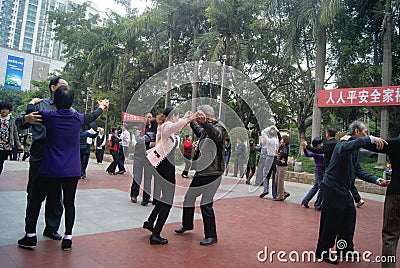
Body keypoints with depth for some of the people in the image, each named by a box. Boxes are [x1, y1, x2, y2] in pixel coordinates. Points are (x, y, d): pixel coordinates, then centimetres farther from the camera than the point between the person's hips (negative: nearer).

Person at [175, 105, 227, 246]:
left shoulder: (219, 127, -12)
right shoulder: (205, 129, 13)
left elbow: (216, 134, -37)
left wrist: (204, 122, -53)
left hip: (212, 173, -9)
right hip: (200, 172, 9)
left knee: (206, 204, -8)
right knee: (188, 197, 18)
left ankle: (211, 236, 9)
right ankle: (187, 224, 41)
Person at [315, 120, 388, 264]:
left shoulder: (356, 149, 13)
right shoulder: (344, 143, -18)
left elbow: (358, 170, 14)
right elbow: (345, 148, -44)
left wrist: (376, 180, 4)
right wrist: (370, 139, -47)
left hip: (344, 189, 10)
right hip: (332, 187, -10)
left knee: (349, 216, 17)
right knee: (332, 220, -2)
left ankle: (345, 249, 34)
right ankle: (323, 252, 14)